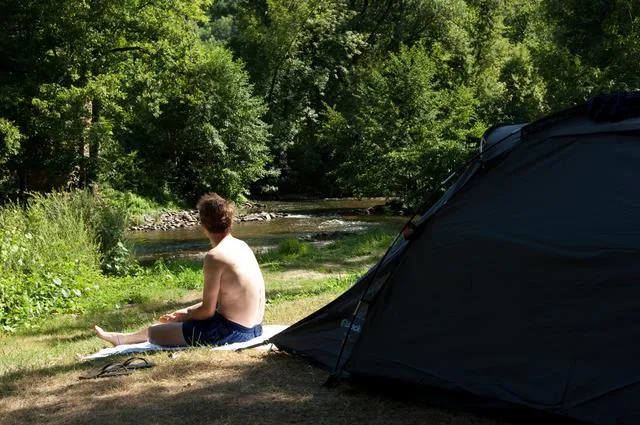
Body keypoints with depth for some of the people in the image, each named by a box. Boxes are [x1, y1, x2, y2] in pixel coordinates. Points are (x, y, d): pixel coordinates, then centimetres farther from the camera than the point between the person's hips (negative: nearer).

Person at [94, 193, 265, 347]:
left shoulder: (215, 256, -20)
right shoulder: (241, 246, 7)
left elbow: (208, 310, -15)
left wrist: (184, 316, 3)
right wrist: (187, 311, 18)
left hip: (230, 332, -9)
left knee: (153, 331, 9)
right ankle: (121, 338, 50)